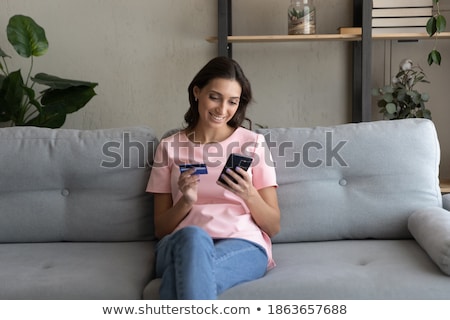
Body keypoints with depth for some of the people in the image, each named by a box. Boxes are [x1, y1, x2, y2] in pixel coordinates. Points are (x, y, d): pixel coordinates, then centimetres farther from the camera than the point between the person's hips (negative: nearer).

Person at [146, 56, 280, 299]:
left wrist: (250, 195, -10)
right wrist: (186, 201, -7)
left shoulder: (253, 143, 13)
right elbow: (160, 229, 14)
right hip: (180, 244, 1)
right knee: (192, 236, -38)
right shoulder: (169, 147, 16)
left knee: (185, 273, -37)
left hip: (242, 245, -1)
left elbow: (273, 227, 11)